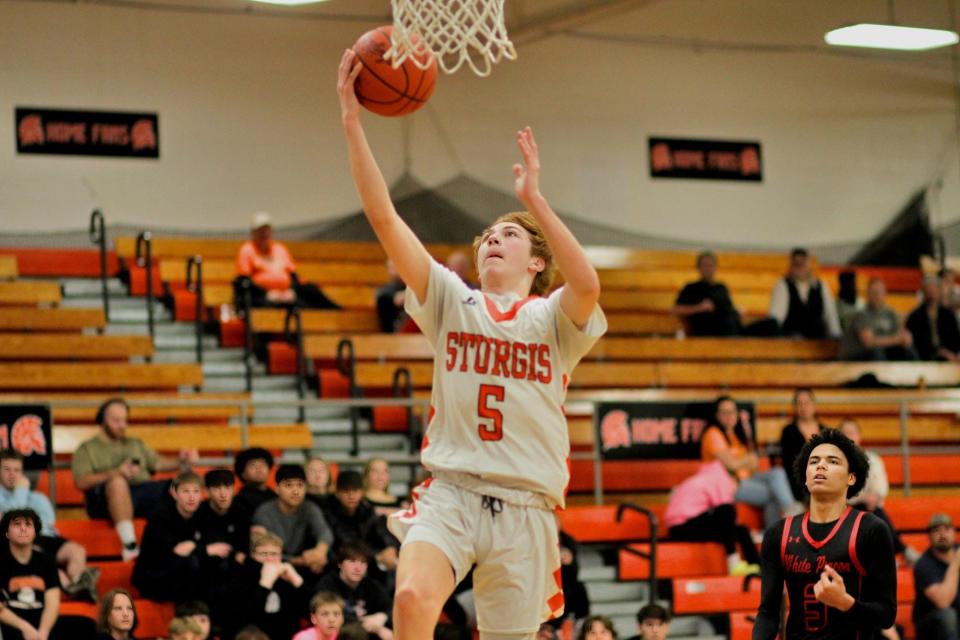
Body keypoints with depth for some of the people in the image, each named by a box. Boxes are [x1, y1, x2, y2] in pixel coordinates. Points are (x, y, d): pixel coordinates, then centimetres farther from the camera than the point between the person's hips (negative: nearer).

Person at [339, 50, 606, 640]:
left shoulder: (553, 319, 5)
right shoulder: (452, 301, 10)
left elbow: (588, 285, -20)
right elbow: (384, 218, 2)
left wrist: (534, 198, -23)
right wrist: (352, 122, -7)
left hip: (525, 507, 0)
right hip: (451, 489, 0)